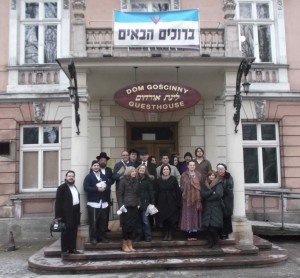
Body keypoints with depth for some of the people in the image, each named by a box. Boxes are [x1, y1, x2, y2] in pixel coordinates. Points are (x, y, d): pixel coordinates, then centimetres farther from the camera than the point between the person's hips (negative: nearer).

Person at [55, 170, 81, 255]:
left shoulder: (74, 187, 17)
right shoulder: (62, 187, -8)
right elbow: (58, 202, -12)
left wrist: (78, 212, 14)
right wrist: (58, 215, -17)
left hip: (75, 212, 7)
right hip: (66, 213, -7)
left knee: (74, 232, 11)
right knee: (66, 232, -1)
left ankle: (72, 248, 18)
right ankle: (64, 250, 6)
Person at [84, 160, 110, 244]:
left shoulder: (104, 176, 17)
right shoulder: (88, 177, 2)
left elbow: (108, 186, 12)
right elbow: (86, 188, -11)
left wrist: (105, 188, -10)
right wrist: (97, 189, -17)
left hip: (104, 203, 4)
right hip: (93, 203, -4)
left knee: (103, 221, 6)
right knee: (93, 222, -4)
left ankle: (102, 237, 15)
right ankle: (93, 238, 4)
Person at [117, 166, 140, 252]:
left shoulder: (136, 181, 11)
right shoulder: (123, 181, -3)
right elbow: (119, 194, -5)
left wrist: (138, 203, 7)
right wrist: (121, 205, -12)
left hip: (134, 207, 5)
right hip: (126, 206, -5)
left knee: (134, 226, 4)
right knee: (126, 225, -1)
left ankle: (130, 245, 15)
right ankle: (124, 245, 12)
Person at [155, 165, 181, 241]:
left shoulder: (173, 179, 0)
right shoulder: (159, 180, 5)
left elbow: (177, 191, -2)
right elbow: (156, 192, 6)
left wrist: (178, 202, -8)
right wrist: (156, 203, 0)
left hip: (172, 202, -1)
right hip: (162, 203, 1)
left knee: (172, 219, 1)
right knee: (163, 219, 0)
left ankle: (170, 234, 13)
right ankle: (165, 234, 12)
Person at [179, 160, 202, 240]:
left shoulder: (198, 175, 8)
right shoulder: (184, 175, 4)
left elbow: (201, 187, 5)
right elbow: (182, 187, 3)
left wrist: (199, 196, -2)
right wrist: (184, 194, -7)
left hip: (196, 198, 1)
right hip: (187, 198, -1)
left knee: (195, 215, 2)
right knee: (188, 215, -2)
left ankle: (195, 234, 9)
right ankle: (189, 235, 4)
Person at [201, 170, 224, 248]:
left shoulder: (219, 184, 5)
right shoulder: (205, 185, 16)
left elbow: (219, 195, -10)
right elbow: (203, 194, 0)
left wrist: (208, 197, -3)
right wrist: (212, 192, -9)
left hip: (216, 207, -3)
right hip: (207, 208, 3)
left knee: (214, 225, -15)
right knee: (206, 225, -9)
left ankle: (215, 240, 4)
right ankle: (210, 241, 3)